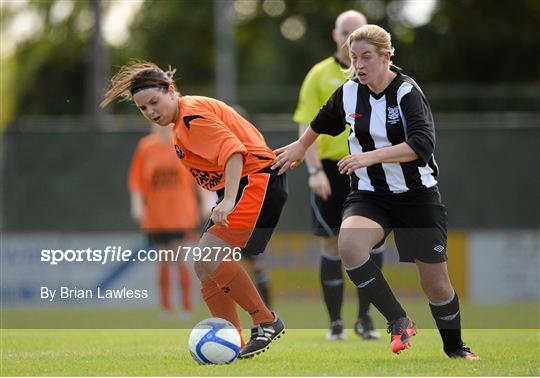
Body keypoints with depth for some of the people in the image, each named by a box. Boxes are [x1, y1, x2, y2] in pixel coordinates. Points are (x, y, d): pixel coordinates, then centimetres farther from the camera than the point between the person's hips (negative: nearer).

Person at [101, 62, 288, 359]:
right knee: (205, 269, 5)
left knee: (208, 259, -22)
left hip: (257, 179, -11)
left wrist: (228, 201, -33)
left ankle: (266, 322, -12)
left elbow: (233, 151, -23)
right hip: (238, 188, 11)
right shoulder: (182, 123, 17)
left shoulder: (192, 114, -13)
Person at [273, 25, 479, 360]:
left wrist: (371, 156, -40)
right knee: (349, 244, -31)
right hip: (369, 195, 3)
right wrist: (301, 146, 35)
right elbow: (323, 121, 22)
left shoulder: (407, 92, -17)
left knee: (436, 284, 3)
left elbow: (422, 144, -32)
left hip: (417, 195, -3)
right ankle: (399, 322, -18)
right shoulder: (349, 93, -2)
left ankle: (455, 348, 32)